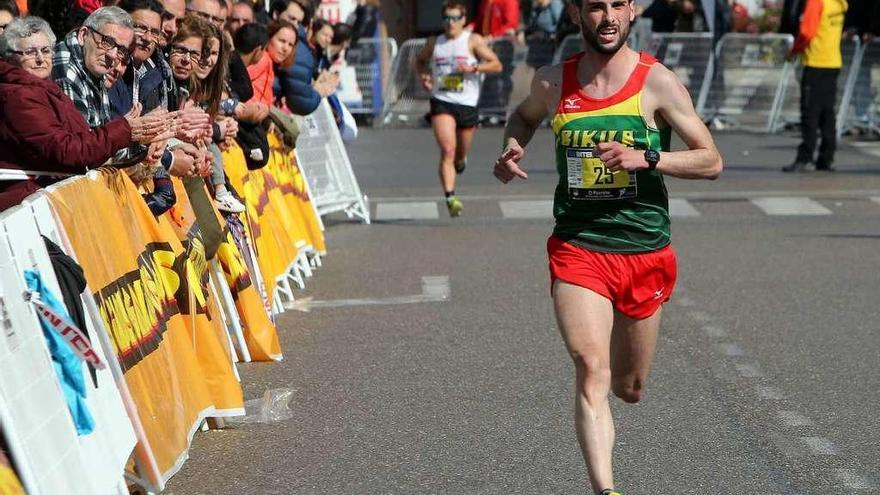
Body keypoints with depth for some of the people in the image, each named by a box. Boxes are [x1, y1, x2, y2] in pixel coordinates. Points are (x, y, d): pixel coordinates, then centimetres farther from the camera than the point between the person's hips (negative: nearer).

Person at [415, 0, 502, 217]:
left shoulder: (473, 41, 1)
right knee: (447, 150, -18)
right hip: (441, 102, 0)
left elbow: (496, 65, -4)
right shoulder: (434, 43, 9)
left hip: (467, 104, 0)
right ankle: (450, 198, -23)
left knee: (461, 153, 13)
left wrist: (474, 68, -19)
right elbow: (419, 61, 27)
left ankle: (460, 160, 52)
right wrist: (424, 75, 6)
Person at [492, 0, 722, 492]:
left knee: (629, 388, 15)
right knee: (592, 371, -20)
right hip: (577, 248, 0)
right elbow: (524, 116, 25)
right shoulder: (552, 82, 2)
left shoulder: (657, 82, -6)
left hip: (645, 252, 0)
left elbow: (711, 161, -6)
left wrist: (645, 158, -22)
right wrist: (512, 148, 3)